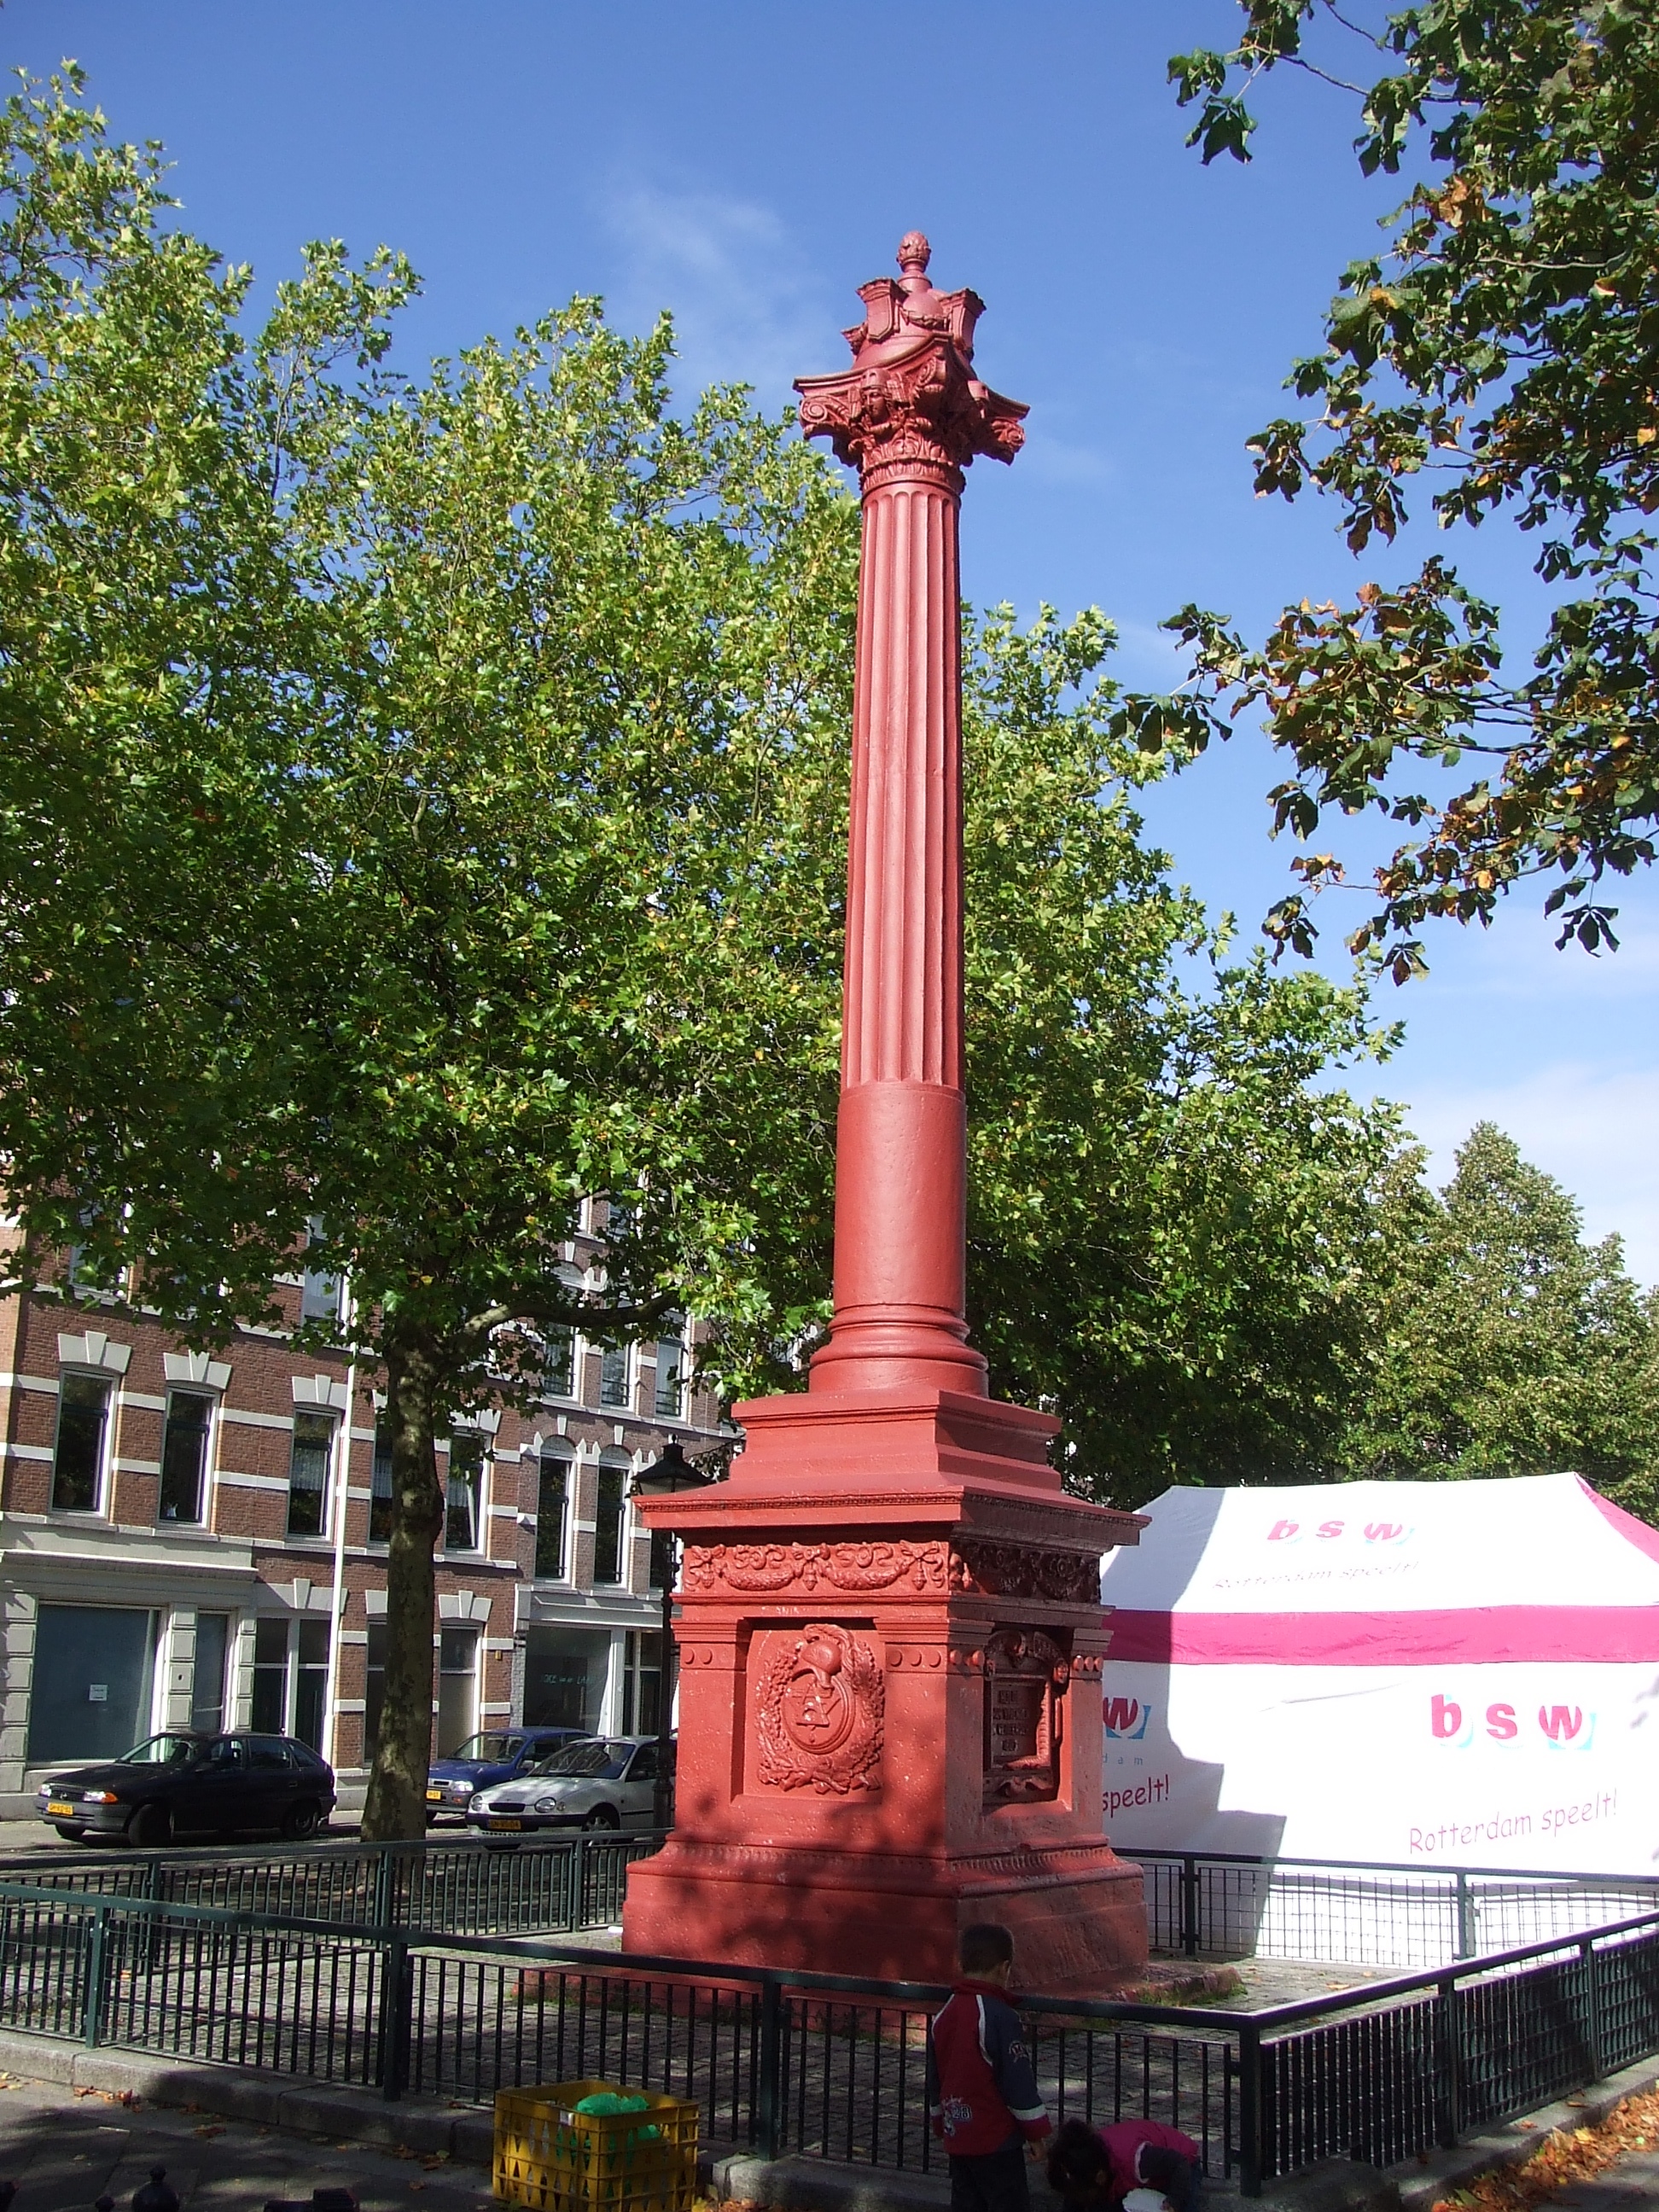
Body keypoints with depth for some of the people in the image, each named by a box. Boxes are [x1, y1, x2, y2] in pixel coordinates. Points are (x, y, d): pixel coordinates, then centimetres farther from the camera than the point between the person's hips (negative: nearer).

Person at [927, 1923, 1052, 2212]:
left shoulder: (943, 2016, 8)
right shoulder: (1000, 2017, -17)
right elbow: (1019, 2082, -15)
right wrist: (1036, 2133, -6)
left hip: (957, 2138, 8)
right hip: (996, 2141, -8)